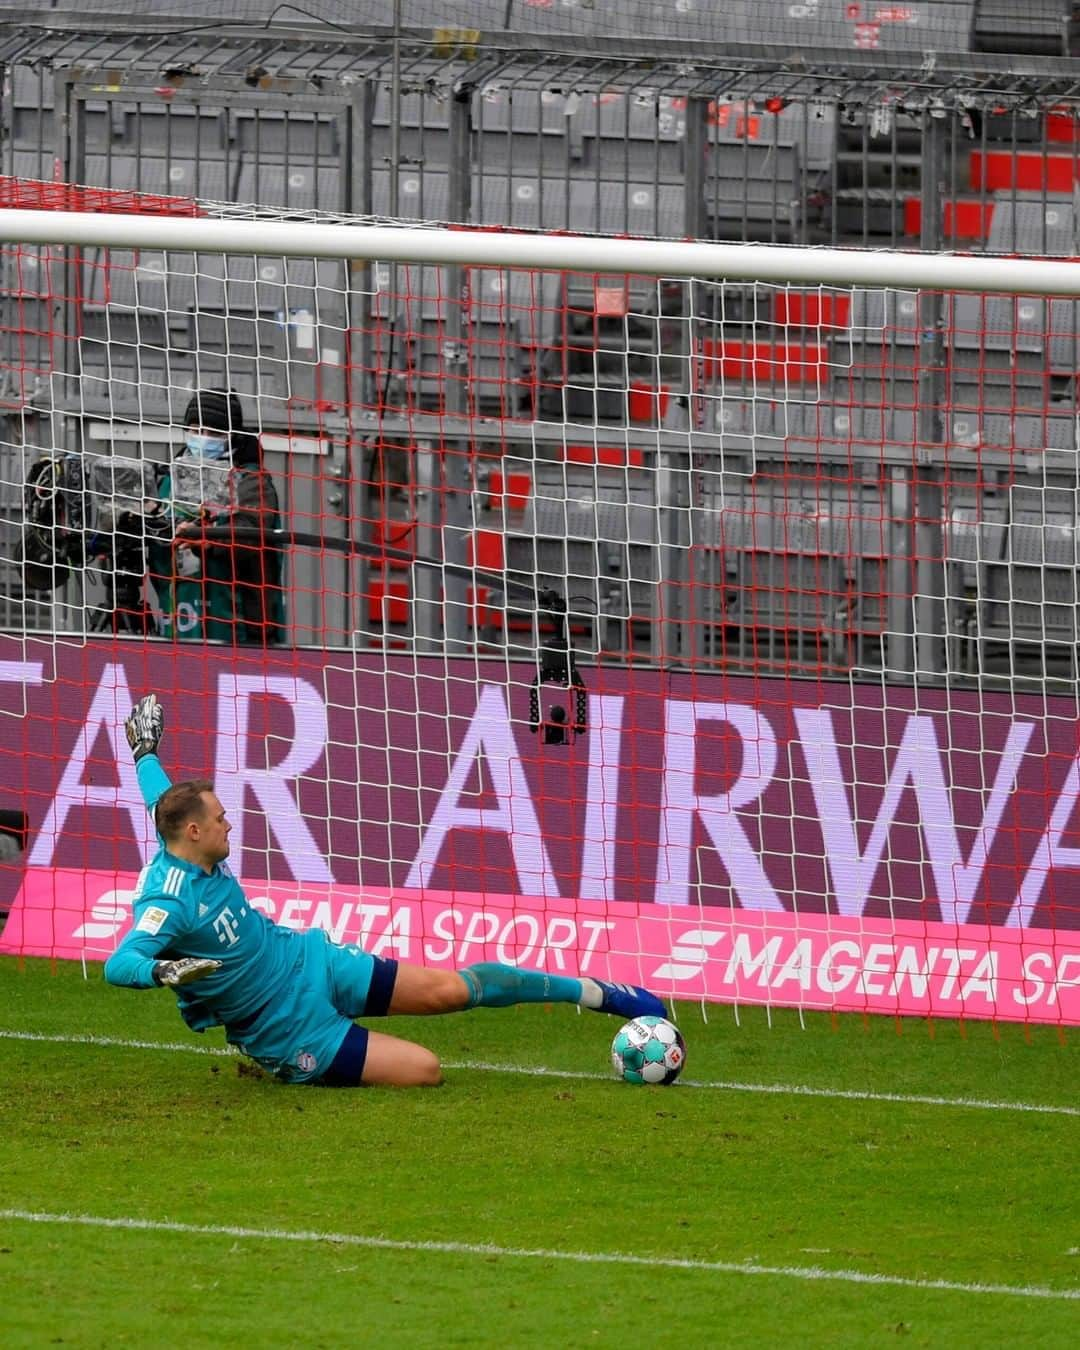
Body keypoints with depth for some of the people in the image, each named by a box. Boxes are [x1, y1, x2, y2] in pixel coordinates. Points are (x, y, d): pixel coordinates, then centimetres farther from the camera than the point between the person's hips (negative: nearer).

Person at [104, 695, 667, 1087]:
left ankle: (595, 992, 15)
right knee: (424, 1070, -14)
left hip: (313, 963, 7)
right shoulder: (167, 903, -29)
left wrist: (146, 749, 32)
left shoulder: (189, 850, -4)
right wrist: (164, 970, -63)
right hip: (291, 1029, -7)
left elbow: (162, 800, 16)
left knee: (451, 988, 3)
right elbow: (119, 963, -42)